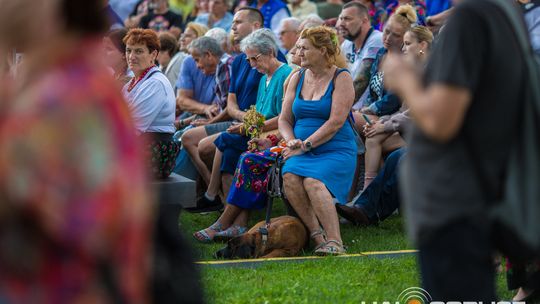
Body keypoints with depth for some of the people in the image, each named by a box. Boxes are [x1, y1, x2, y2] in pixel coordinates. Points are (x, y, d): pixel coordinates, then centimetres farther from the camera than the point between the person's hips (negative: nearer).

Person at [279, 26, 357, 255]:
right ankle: (317, 237, -27)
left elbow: (336, 122, -11)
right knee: (290, 178, -28)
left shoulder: (341, 79, -2)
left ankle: (334, 241, -33)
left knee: (313, 182, -33)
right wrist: (291, 141, -6)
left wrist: (306, 145, -15)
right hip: (301, 152, 5)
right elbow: (284, 119, 16)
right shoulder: (297, 79, 16)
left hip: (335, 151, -5)